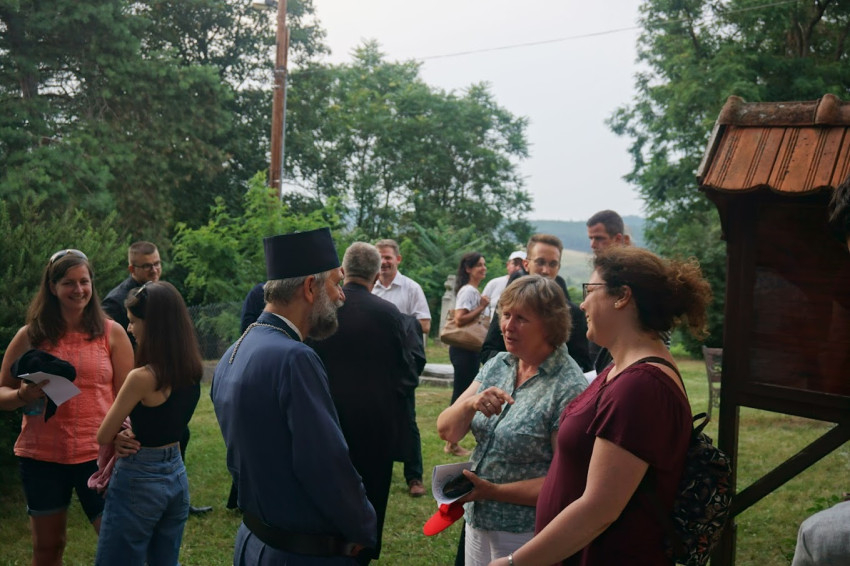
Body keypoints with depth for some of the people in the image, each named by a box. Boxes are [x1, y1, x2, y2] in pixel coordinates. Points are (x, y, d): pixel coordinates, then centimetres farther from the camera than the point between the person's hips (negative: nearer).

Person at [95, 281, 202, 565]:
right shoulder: (192, 371, 1)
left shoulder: (142, 377, -21)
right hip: (176, 476, 8)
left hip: (139, 482, -7)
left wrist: (121, 440, 11)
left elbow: (104, 436, -9)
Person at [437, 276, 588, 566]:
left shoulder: (569, 389, -19)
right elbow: (446, 431, -3)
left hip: (526, 534, -6)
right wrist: (470, 404, -22)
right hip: (477, 521, 6)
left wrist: (495, 491, -21)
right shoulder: (497, 365, 0)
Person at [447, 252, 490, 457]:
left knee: (463, 394, 13)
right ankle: (452, 443, 3)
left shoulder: (473, 291, 16)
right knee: (461, 394, -5)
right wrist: (482, 307, -19)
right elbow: (460, 319, -24)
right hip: (464, 349, -10)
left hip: (469, 349, 10)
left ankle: (453, 442, 19)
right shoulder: (468, 291, -14)